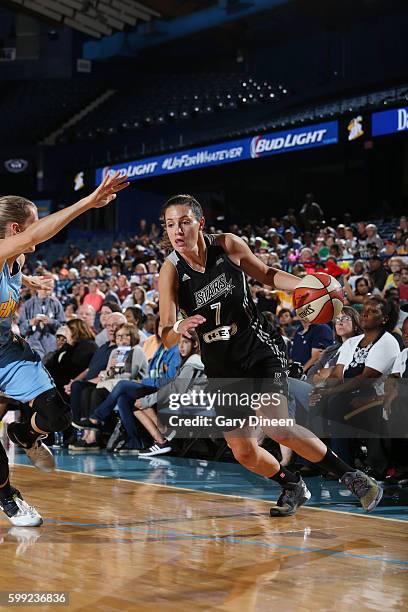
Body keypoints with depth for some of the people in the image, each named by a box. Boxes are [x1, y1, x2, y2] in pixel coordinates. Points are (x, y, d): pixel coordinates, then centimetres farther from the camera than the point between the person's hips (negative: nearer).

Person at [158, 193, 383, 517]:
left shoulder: (228, 245, -12)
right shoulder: (171, 271, -14)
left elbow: (267, 274, 7)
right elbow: (166, 338, -17)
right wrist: (180, 327, -41)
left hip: (259, 345, -2)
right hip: (221, 363, 2)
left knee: (277, 427, -22)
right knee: (243, 452, 1)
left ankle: (351, 476, -6)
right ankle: (293, 487, 29)